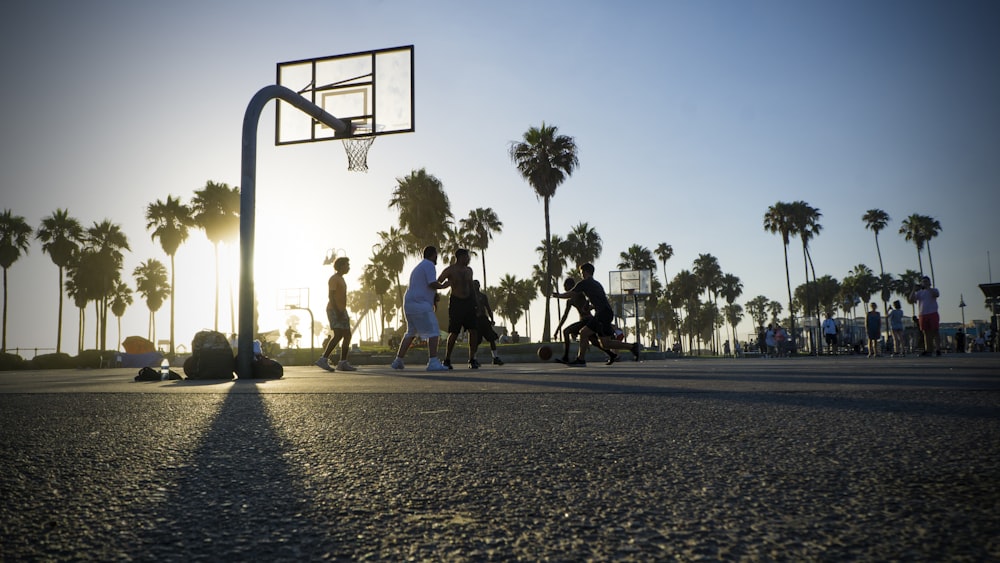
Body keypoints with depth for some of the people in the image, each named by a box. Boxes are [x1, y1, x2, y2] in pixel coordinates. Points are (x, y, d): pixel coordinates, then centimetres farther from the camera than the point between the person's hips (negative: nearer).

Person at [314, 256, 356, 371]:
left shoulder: (340, 279, 21)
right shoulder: (333, 278, -9)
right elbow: (330, 296, -18)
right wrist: (338, 312, -25)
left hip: (341, 311, 10)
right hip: (334, 310, -10)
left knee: (347, 336, 3)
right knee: (338, 335, -19)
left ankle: (343, 363, 3)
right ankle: (323, 360, -19)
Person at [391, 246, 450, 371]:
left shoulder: (418, 267, 25)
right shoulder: (429, 265, -6)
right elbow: (432, 283, -17)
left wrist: (435, 294, 30)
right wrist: (443, 286, 0)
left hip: (409, 303, 10)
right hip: (420, 304, -10)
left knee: (411, 333, 20)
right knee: (433, 332, -10)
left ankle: (398, 361, 20)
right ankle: (433, 362, -18)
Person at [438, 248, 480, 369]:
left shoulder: (469, 270, 13)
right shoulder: (450, 270, -6)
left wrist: (475, 302, 14)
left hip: (468, 302, 6)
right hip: (456, 302, -6)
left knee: (474, 330, -4)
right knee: (454, 333, -6)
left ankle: (472, 360, 2)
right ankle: (447, 360, 8)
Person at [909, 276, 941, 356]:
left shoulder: (933, 290, 10)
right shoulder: (919, 292, 19)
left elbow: (936, 295, -13)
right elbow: (911, 299, 5)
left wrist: (928, 288, -14)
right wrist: (914, 290, -5)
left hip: (933, 314, -3)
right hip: (922, 315, 3)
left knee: (935, 331, -7)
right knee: (926, 333, 2)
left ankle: (938, 349, -10)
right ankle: (928, 350, 1)